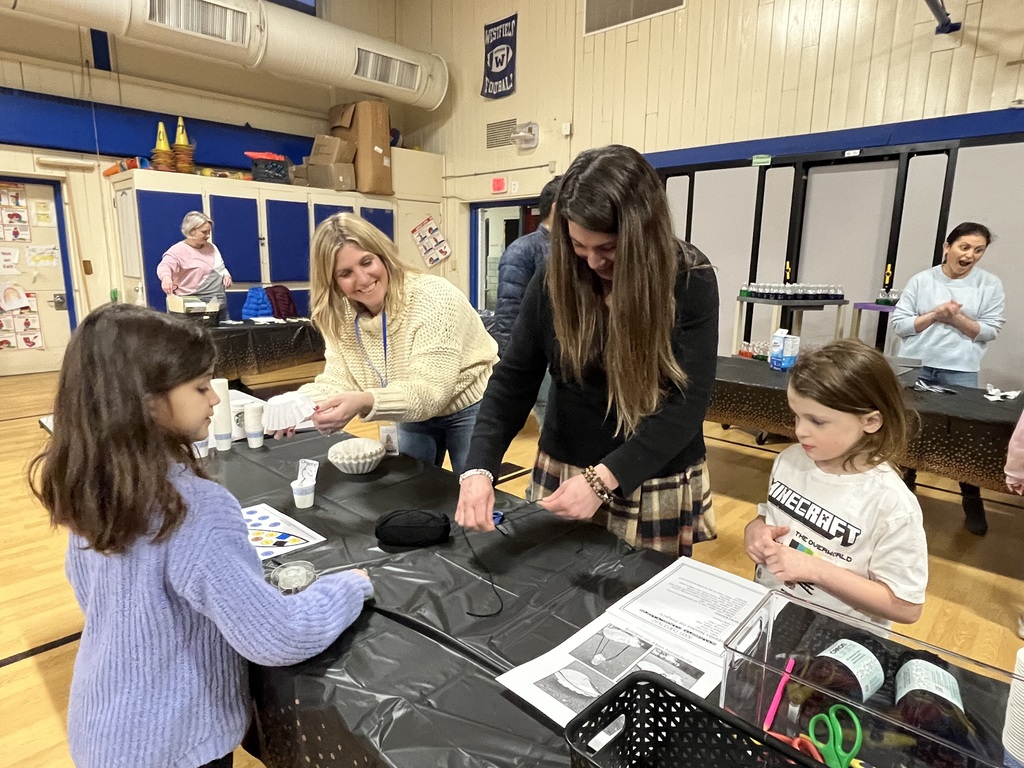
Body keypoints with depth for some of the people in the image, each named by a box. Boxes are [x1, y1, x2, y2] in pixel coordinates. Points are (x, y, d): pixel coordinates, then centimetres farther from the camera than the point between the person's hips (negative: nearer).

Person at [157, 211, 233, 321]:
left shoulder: (211, 247, 14)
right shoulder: (178, 250, -9)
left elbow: (221, 268, 27)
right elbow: (165, 266, -26)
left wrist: (226, 275, 3)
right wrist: (166, 277, -49)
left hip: (220, 304, 7)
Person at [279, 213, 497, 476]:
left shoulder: (433, 298, -29)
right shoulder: (343, 317, -8)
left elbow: (430, 390, -34)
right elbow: (336, 381, -10)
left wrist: (365, 402, -49)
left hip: (470, 412, -5)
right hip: (417, 416, 5)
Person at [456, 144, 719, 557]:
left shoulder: (690, 280, -15)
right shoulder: (555, 278, -8)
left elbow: (688, 402, -19)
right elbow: (513, 379, -7)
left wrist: (604, 479, -28)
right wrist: (479, 467, -20)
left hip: (657, 487, -2)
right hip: (560, 474, 3)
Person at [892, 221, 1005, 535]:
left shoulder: (990, 285, 2)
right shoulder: (921, 280, 0)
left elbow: (990, 330, -1)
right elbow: (898, 323, -2)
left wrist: (957, 319, -15)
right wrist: (934, 315, -15)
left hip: (960, 372, 0)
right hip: (916, 368, 0)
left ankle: (972, 500, 20)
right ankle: (907, 483, 31)